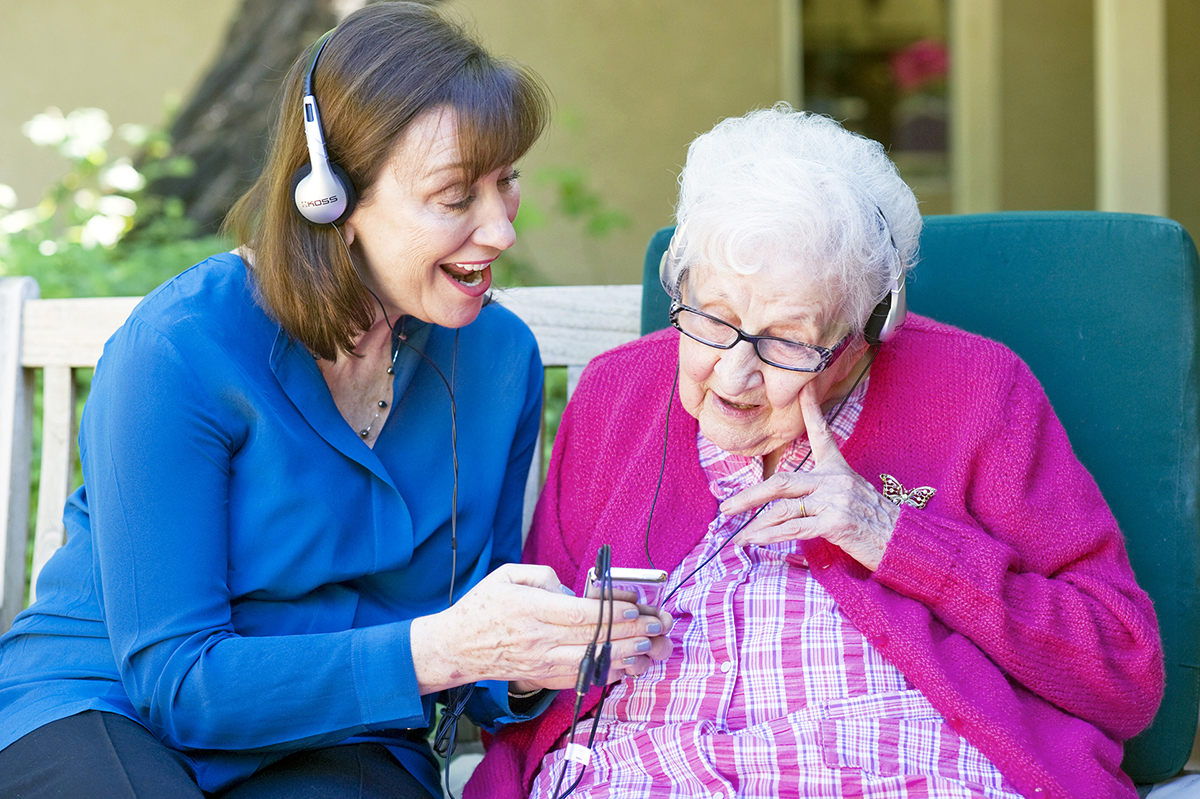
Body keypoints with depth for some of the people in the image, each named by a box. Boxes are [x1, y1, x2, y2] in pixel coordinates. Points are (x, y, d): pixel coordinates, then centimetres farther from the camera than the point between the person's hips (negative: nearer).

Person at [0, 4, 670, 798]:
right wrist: (433, 649, -27)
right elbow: (173, 678, -17)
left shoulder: (500, 356, 0)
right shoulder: (178, 351, -17)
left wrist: (521, 670, -17)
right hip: (104, 705, -3)